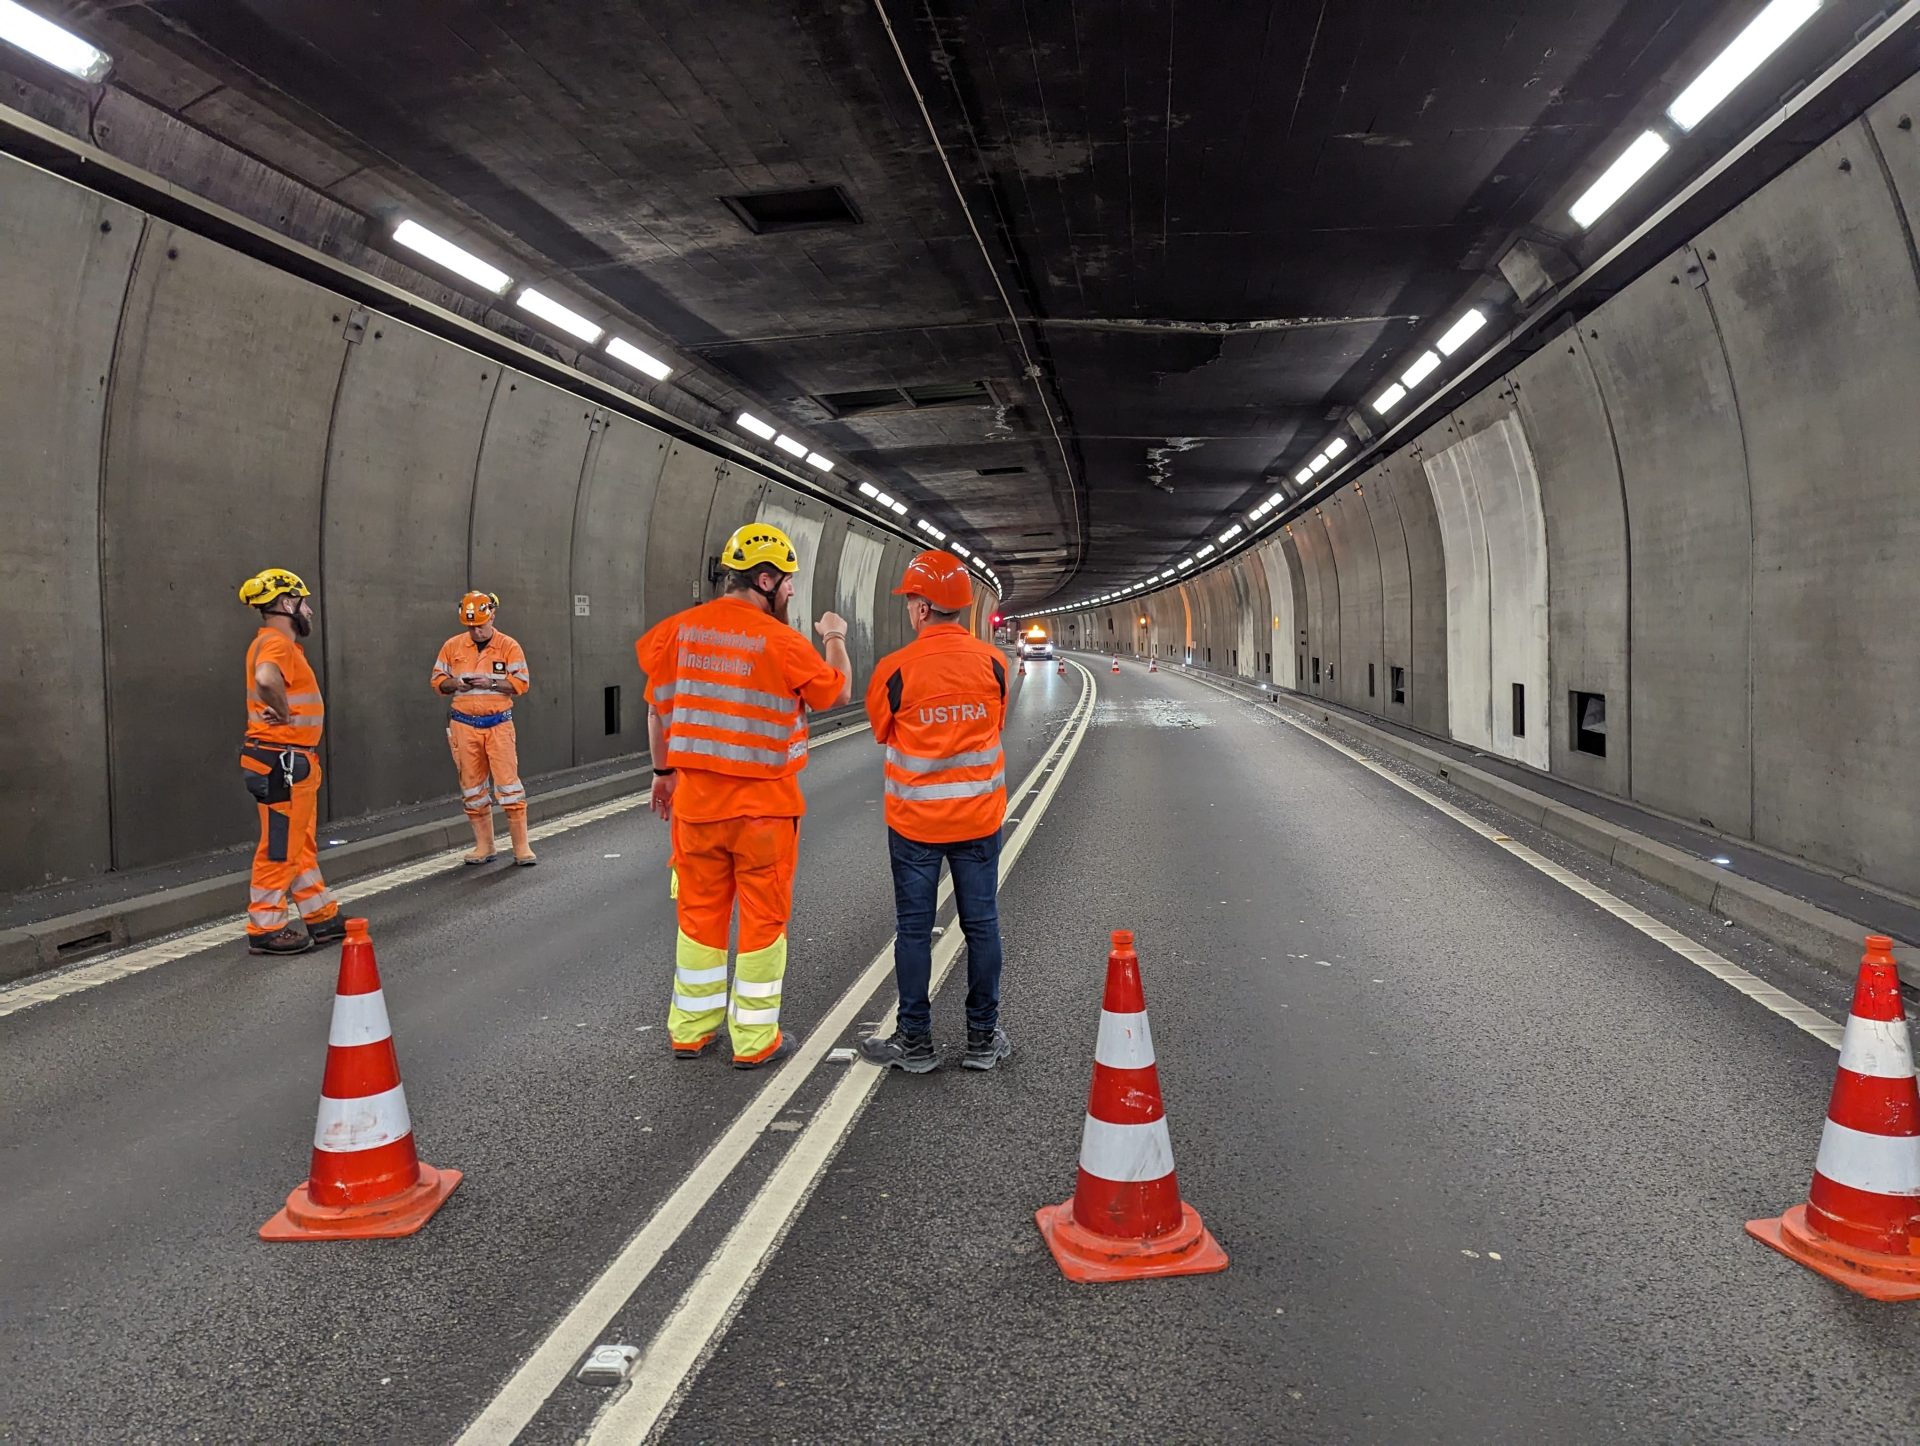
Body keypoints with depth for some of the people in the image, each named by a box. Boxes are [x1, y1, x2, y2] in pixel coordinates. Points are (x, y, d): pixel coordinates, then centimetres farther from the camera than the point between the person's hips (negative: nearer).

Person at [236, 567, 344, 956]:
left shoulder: (281, 644, 17)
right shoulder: (275, 643, -16)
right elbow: (266, 679, -38)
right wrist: (284, 713, -23)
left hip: (295, 763, 11)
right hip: (281, 763, -11)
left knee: (303, 845, 16)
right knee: (280, 847, -3)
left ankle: (321, 917, 26)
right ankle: (265, 929, 5)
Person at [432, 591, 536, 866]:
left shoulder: (509, 646, -2)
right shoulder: (452, 646, 6)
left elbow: (522, 683, -5)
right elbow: (438, 679, 10)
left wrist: (491, 683, -18)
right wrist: (454, 684, -11)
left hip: (498, 723, -3)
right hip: (464, 724, 3)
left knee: (508, 784, -6)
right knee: (472, 787, 7)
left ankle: (521, 846, 0)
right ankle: (483, 846, 18)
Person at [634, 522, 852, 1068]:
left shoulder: (677, 631, -1)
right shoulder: (783, 642, -15)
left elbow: (658, 709, 9)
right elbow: (838, 692, 1)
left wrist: (664, 771, 22)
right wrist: (836, 639, 18)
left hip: (695, 797, 4)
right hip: (763, 803, -4)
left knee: (699, 911, 15)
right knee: (762, 917, 7)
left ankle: (690, 1029, 26)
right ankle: (755, 1039, 16)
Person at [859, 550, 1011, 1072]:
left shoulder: (896, 669, -14)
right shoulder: (992, 662, -7)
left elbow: (882, 731, 2)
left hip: (915, 819, -2)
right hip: (979, 815, 2)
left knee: (914, 930, 8)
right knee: (981, 926, 11)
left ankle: (915, 1041, 16)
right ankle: (983, 1038, 20)